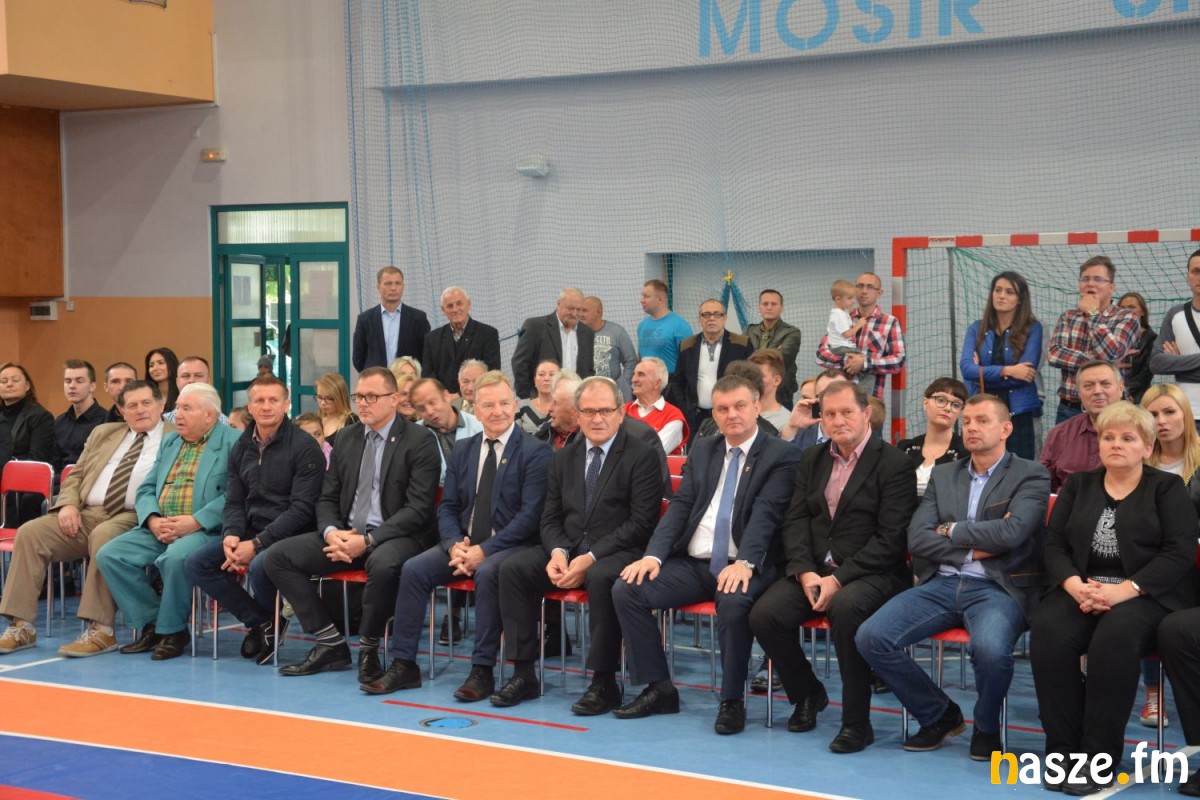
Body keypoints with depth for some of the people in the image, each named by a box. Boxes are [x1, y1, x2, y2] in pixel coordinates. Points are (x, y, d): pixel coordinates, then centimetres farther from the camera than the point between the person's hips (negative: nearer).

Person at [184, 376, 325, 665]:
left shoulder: (304, 447, -9)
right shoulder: (241, 447, 11)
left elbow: (302, 509, -15)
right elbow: (234, 501, 13)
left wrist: (257, 544, -21)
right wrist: (231, 536, -10)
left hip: (290, 535, -7)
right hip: (251, 531, 7)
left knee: (260, 566, -35)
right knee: (196, 563, -11)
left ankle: (266, 620, 0)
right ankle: (261, 622, -1)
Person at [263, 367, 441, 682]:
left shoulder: (419, 441, -6)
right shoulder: (347, 438, 13)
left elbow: (418, 509, -13)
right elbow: (327, 499, 15)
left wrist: (368, 541, -22)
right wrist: (331, 532, -8)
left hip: (395, 537, -6)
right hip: (345, 534, 6)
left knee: (382, 563, -40)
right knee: (277, 555, -10)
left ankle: (368, 649, -15)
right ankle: (330, 643, -5)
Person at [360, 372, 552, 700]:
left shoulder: (535, 452, -6)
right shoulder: (463, 450, 13)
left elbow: (530, 515, -13)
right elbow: (447, 507, 13)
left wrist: (483, 550, -20)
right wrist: (455, 545, -9)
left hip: (510, 546, -5)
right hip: (464, 542, 5)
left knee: (487, 572, -36)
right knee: (413, 570, -16)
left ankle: (482, 670, -28)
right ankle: (404, 665, -9)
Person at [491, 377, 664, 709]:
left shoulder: (642, 456, -4)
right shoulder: (564, 458, 14)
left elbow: (641, 523, -11)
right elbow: (550, 518, 14)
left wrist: (591, 558, -19)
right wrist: (557, 552, -10)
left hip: (618, 552, -5)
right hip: (567, 547, 6)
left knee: (600, 578, -38)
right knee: (512, 569, -17)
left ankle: (603, 680, -24)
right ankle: (523, 674, -12)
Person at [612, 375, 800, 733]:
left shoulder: (781, 455, -1)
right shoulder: (701, 451, 17)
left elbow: (765, 513, -15)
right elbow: (680, 506, 8)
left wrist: (744, 563, -30)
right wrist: (653, 555, -8)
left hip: (742, 567, -5)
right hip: (692, 564, 6)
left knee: (733, 603, -38)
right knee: (626, 590, -14)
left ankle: (732, 700, -18)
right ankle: (659, 689, -3)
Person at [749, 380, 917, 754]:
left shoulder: (894, 464, -4)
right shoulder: (811, 460, 15)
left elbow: (890, 539, -12)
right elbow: (795, 521, 9)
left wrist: (839, 579, -19)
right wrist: (805, 572, -9)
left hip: (870, 573, -5)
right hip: (814, 568, 6)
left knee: (846, 608, -38)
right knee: (764, 614, -19)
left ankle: (856, 722, -23)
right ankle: (807, 694, 9)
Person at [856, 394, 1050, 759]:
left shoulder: (1031, 475, 3)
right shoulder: (943, 475, 18)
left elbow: (1011, 532, -14)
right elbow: (917, 538, 6)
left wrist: (952, 531, -2)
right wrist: (972, 550, -7)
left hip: (997, 587, -5)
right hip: (941, 583, 5)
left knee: (990, 650, -37)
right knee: (870, 636, -17)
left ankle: (986, 727, -2)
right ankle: (938, 714, 6)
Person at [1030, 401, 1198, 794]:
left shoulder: (1168, 489, 8)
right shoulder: (1078, 485, 18)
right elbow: (1054, 545, 9)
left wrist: (1124, 590, -19)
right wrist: (1074, 584, -13)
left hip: (1146, 595, -3)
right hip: (1082, 590, 3)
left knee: (1115, 637, -37)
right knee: (1048, 632, -31)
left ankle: (1100, 758, -28)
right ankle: (1064, 751, -22)